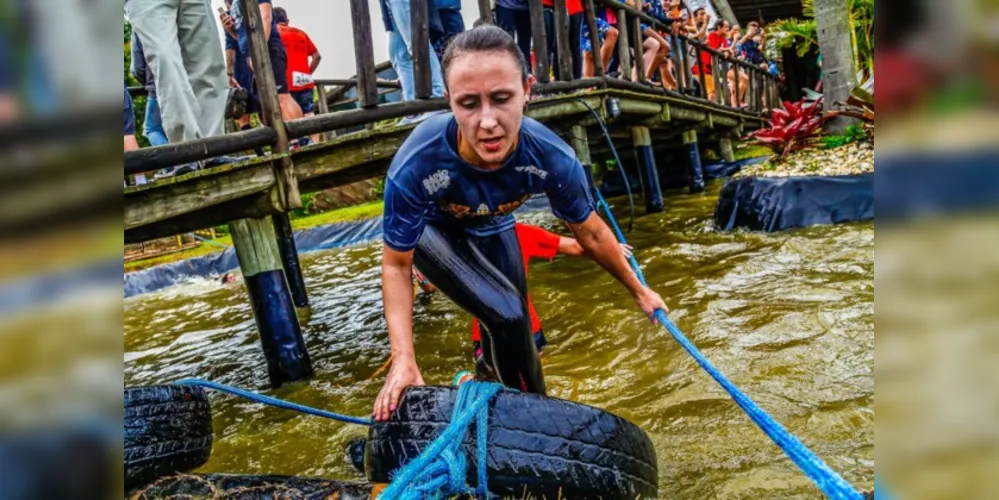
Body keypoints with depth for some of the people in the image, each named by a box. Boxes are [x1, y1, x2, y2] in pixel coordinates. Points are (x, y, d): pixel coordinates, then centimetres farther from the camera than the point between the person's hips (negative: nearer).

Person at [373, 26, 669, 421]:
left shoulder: (553, 158, -35)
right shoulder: (414, 167, -42)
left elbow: (591, 233, -14)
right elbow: (396, 266, -26)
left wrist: (638, 290, 0)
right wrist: (403, 360, -36)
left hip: (491, 227, 3)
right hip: (432, 229, -3)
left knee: (511, 324, 17)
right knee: (507, 316, -21)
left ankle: (493, 369, 51)